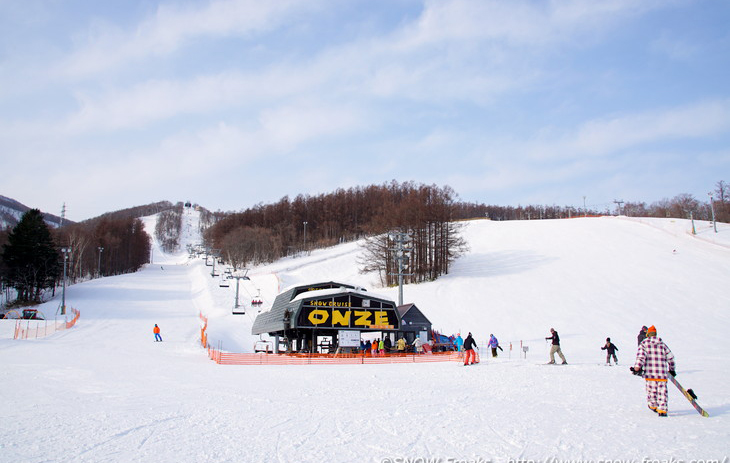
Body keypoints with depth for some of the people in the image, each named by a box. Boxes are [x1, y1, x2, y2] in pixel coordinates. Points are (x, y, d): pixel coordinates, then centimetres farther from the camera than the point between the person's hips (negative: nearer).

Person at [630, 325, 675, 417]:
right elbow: (670, 357, 17)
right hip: (662, 373, 1)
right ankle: (662, 410, -4)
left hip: (650, 373, -1)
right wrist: (672, 369, 30)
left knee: (651, 390, 13)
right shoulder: (662, 344, 13)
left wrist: (637, 368, -14)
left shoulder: (644, 343, 4)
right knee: (662, 391, 3)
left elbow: (641, 356, -10)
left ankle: (653, 406, 27)